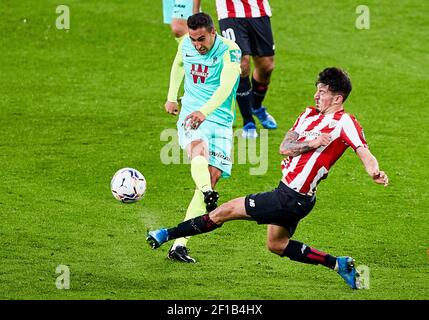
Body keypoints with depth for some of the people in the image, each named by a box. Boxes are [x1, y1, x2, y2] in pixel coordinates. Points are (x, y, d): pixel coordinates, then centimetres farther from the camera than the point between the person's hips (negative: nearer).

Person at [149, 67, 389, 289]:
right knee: (277, 245, 27)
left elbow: (364, 152, -25)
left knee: (225, 211, -1)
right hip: (287, 192, 9)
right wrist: (311, 143, -14)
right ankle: (338, 264, 25)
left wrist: (375, 172, -45)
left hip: (291, 199, -9)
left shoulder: (345, 123, -14)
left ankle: (168, 235, 13)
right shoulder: (310, 114, 9)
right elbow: (285, 147, 4)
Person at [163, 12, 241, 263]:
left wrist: (205, 111, -45)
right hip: (190, 115, 1)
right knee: (200, 149, -33)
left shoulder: (230, 51, -13)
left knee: (213, 176, -8)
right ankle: (208, 196, -64)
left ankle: (179, 243, -4)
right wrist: (172, 97, 20)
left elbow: (225, 87, -29)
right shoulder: (186, 45, 2)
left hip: (220, 121, -1)